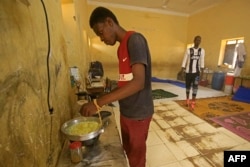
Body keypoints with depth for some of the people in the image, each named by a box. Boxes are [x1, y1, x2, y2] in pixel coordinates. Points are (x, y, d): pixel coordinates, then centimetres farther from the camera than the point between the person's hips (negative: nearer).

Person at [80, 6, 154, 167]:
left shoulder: (135, 40, -17)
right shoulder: (122, 47, 10)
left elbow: (138, 82, -29)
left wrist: (99, 102, -29)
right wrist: (106, 97, 9)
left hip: (138, 113, -8)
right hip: (126, 111, 8)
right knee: (128, 150, 27)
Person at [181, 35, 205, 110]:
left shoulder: (202, 51, 6)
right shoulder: (189, 50, -1)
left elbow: (202, 61, 6)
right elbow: (184, 60, -3)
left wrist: (202, 72, 1)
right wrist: (183, 70, -8)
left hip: (197, 71, 1)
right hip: (188, 71, -1)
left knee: (195, 86, -9)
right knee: (188, 86, 10)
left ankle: (193, 102, -2)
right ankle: (187, 100, 30)